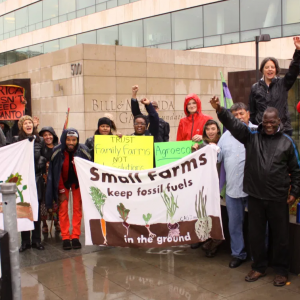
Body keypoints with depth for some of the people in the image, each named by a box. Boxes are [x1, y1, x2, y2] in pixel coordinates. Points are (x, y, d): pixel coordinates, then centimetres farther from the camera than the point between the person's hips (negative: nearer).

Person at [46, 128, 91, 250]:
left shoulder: (83, 151, -20)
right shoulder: (57, 152, -20)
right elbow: (56, 173, -11)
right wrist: (61, 191, -10)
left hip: (78, 182, 0)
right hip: (63, 183, 0)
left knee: (77, 208, -2)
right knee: (63, 209, -4)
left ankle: (75, 237, 4)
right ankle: (65, 238, 2)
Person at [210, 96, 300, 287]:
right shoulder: (252, 135, 0)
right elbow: (233, 124, -15)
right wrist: (220, 110, -32)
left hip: (278, 198, -1)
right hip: (255, 196, 1)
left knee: (280, 236, 9)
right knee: (256, 234, 13)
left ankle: (281, 271, 26)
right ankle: (259, 267, 31)